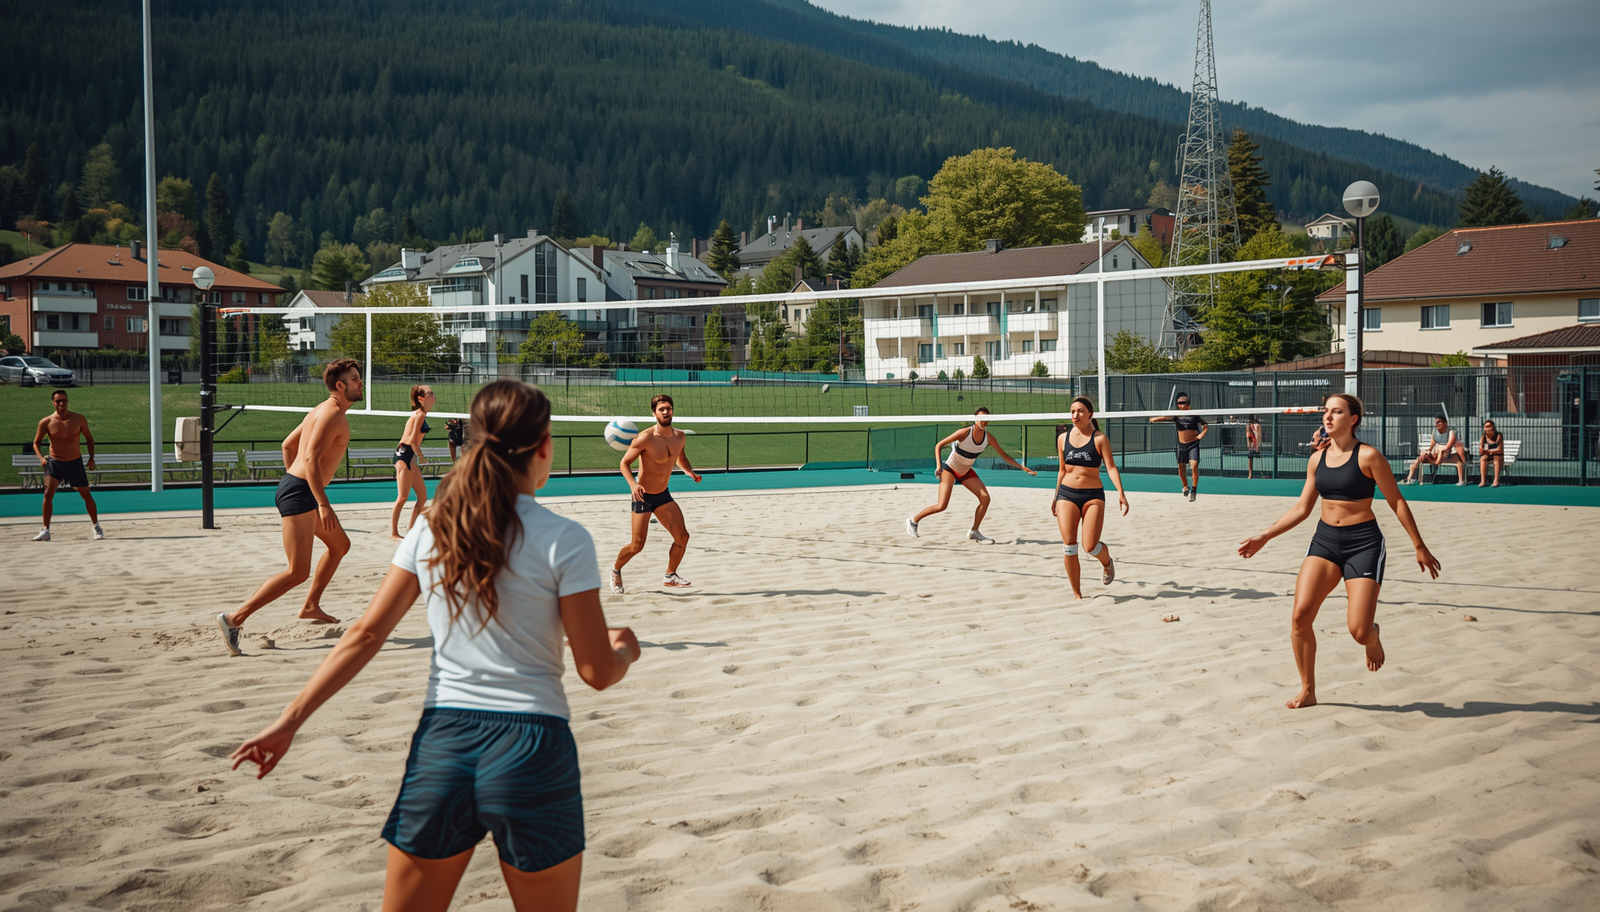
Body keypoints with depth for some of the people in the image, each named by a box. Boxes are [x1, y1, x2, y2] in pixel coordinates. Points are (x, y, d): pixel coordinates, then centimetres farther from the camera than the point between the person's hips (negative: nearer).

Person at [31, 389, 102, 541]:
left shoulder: (79, 419, -6)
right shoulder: (46, 422, -9)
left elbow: (89, 438, 7)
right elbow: (36, 442, 2)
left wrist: (91, 457, -5)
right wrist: (41, 457, -15)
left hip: (75, 462, 1)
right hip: (54, 463, -1)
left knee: (87, 496, 8)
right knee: (48, 494, -17)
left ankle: (96, 527, 26)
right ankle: (45, 530, -8)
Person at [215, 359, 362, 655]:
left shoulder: (325, 411, 17)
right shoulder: (332, 415, -15)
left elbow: (288, 444, 24)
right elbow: (311, 458, -25)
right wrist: (323, 504, -28)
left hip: (296, 486, 11)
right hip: (300, 493, -11)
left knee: (340, 544, 25)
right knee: (298, 572, -14)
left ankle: (311, 606, 33)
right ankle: (235, 619, -15)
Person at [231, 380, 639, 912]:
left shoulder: (430, 530, 4)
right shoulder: (564, 542, -9)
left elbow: (365, 635, 2)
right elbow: (598, 673, -7)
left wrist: (291, 719, 5)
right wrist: (624, 650, 15)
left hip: (440, 744, 3)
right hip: (531, 749, -3)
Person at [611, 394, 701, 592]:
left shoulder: (680, 437, -3)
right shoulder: (645, 438, -22)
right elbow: (625, 462, -16)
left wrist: (690, 471, -3)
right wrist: (632, 483, -33)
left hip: (664, 495, 6)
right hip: (643, 496, -6)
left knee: (682, 536, -5)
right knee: (637, 545, -2)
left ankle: (670, 576, 15)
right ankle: (616, 569, 27)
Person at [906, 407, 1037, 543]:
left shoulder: (988, 438, -10)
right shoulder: (964, 433, -24)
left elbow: (1003, 455, 1)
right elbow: (939, 445, -17)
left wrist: (1022, 467, -5)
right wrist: (938, 465, -26)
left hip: (966, 472, 6)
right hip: (950, 469, -6)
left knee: (985, 498, -12)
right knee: (942, 506, -17)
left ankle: (974, 532, 1)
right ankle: (913, 521, 3)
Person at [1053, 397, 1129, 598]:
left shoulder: (1099, 439, -3)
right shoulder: (1063, 438, 8)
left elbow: (1111, 467, -10)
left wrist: (1120, 493, -23)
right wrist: (1055, 497, 20)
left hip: (1093, 496, -3)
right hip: (1067, 494, 3)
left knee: (1091, 547, -12)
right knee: (1069, 545, -8)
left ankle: (1107, 562, 26)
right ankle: (1076, 593, 4)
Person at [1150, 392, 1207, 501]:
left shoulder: (1194, 415, -1)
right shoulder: (1176, 415, 1)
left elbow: (1205, 425, 12)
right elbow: (1166, 417, -18)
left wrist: (1202, 434, -7)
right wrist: (1155, 419, -38)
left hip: (1193, 444, -3)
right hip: (1182, 445, 3)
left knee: (1194, 465, -21)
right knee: (1181, 468, 6)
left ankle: (1194, 489, -10)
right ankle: (1186, 487, 33)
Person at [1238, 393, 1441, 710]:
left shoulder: (1368, 456, -9)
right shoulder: (1317, 460, 7)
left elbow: (1397, 502, -4)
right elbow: (1301, 508, 15)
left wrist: (1419, 547, -2)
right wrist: (1264, 536, 11)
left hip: (1363, 543, -5)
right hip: (1325, 540, 5)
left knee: (1359, 631, -11)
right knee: (1301, 615, -12)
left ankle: (1373, 637, 30)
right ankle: (1307, 691, 3)